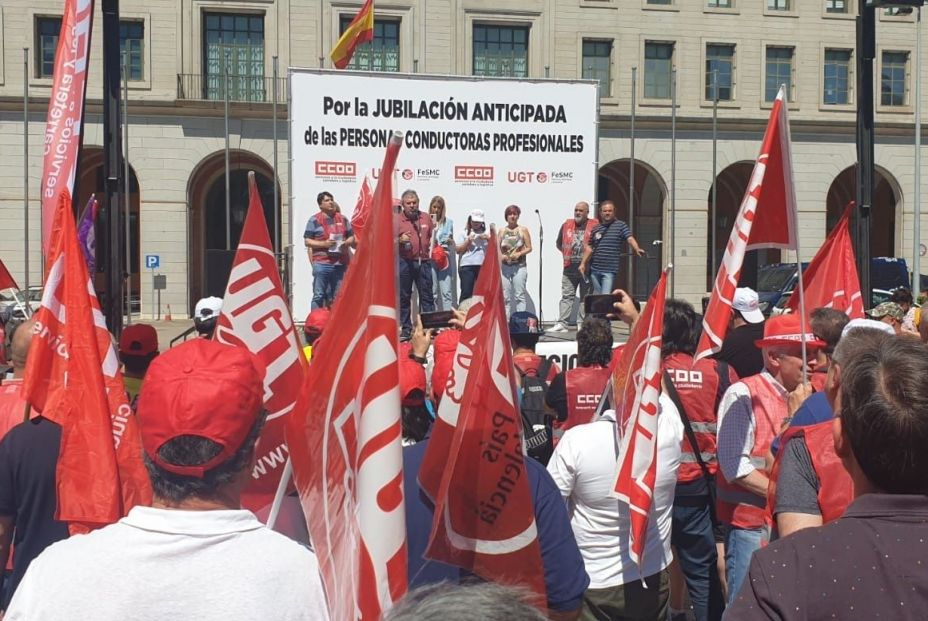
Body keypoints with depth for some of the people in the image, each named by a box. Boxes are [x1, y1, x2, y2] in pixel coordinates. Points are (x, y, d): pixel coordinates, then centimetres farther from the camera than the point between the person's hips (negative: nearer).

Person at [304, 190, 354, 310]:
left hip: (340, 263, 4)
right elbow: (307, 241, -1)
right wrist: (324, 244, -15)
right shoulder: (314, 220, 3)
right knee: (319, 295, -3)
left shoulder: (343, 219, 15)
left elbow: (351, 237, 20)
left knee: (338, 296, 7)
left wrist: (347, 243, -3)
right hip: (321, 263, -4)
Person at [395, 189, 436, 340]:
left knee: (426, 296, 2)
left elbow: (432, 236, 19)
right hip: (404, 262, -2)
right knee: (404, 297, 3)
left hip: (424, 261, 2)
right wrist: (400, 240, -19)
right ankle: (406, 328, 10)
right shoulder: (397, 219, 0)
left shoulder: (426, 217, 9)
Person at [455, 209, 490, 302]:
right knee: (466, 292, -7)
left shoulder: (486, 233, 19)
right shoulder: (464, 233, 12)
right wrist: (468, 241, -6)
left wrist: (488, 239, -1)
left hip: (483, 266, 2)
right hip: (467, 266, -2)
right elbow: (458, 250, 5)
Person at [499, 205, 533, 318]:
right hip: (505, 266, 3)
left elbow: (529, 248, 2)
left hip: (519, 266, -3)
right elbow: (497, 247, 11)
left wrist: (519, 253, -14)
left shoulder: (523, 230, 4)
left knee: (519, 296, -6)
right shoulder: (502, 230, 13)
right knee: (505, 297, 4)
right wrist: (501, 255, -9)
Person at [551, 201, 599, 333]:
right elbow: (558, 243, 20)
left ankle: (582, 324, 11)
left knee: (585, 297, 6)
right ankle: (562, 323, 1)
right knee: (567, 296, 2)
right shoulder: (566, 225, 8)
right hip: (569, 268, 3)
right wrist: (567, 253, 13)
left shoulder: (594, 226, -2)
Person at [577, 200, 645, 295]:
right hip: (594, 269, 5)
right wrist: (583, 263, 12)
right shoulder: (596, 229, 13)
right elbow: (589, 248, 18)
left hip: (609, 270, -5)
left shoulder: (621, 225, 1)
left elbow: (630, 239, -13)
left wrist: (637, 249, -32)